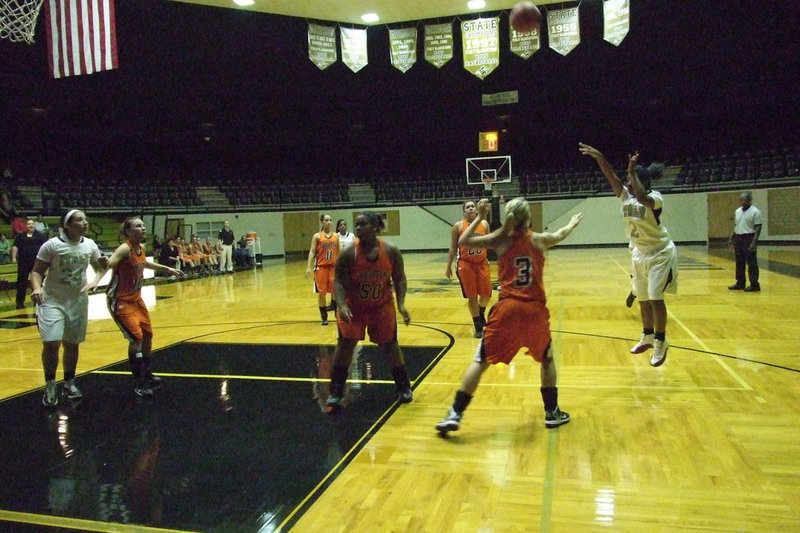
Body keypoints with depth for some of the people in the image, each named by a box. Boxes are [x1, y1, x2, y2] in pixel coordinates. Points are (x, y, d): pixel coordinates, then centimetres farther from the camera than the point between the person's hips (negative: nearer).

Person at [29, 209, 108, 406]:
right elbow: (37, 271, -11)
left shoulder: (90, 245, -3)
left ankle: (69, 383, 29)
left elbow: (99, 267, 10)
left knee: (72, 344, 13)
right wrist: (37, 288, -30)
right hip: (52, 300, -4)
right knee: (51, 343, -13)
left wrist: (103, 264, -14)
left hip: (78, 300, 4)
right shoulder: (52, 245, -16)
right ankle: (50, 386, 6)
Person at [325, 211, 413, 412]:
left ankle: (404, 388, 25)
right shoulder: (348, 253, -19)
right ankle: (335, 394, 3)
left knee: (389, 345, 7)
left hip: (382, 306, 1)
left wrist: (401, 304, -15)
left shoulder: (391, 251, -14)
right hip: (353, 307, -1)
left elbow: (399, 278, -5)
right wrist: (342, 306, -31)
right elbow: (339, 282, -16)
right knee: (345, 344, -7)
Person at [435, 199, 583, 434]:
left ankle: (455, 415, -1)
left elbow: (462, 241, 3)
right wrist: (573, 223, 51)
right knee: (547, 359, 25)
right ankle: (552, 413, 29)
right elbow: (560, 235, 30)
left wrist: (480, 217, 11)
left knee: (480, 362, 3)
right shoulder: (539, 240, 6)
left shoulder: (501, 239, 0)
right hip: (535, 310, 2)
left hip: (507, 309, -1)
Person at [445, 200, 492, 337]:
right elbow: (453, 248, 0)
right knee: (472, 296, 1)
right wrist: (449, 266, 0)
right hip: (465, 264, -2)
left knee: (486, 293, 5)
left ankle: (481, 314, 37)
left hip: (482, 263, 3)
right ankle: (478, 327, 12)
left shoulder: (484, 224, 3)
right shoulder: (458, 226, -4)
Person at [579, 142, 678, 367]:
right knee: (643, 298, 13)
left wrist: (632, 172, -36)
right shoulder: (626, 195, -4)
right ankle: (648, 337, 29)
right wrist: (598, 157, -29)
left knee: (655, 298, -9)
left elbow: (642, 198, -45)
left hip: (660, 254, -7)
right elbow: (612, 177, -16)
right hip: (640, 254, 7)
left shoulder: (655, 197, -22)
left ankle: (660, 342, 3)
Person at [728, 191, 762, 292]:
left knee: (751, 263, -4)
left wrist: (754, 242, -19)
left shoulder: (755, 212, -9)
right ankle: (740, 283, 20)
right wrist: (731, 238, 15)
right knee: (739, 262, 11)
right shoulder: (738, 211, 12)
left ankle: (754, 285, 2)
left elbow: (758, 228, -12)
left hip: (749, 238, -7)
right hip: (738, 238, 7)